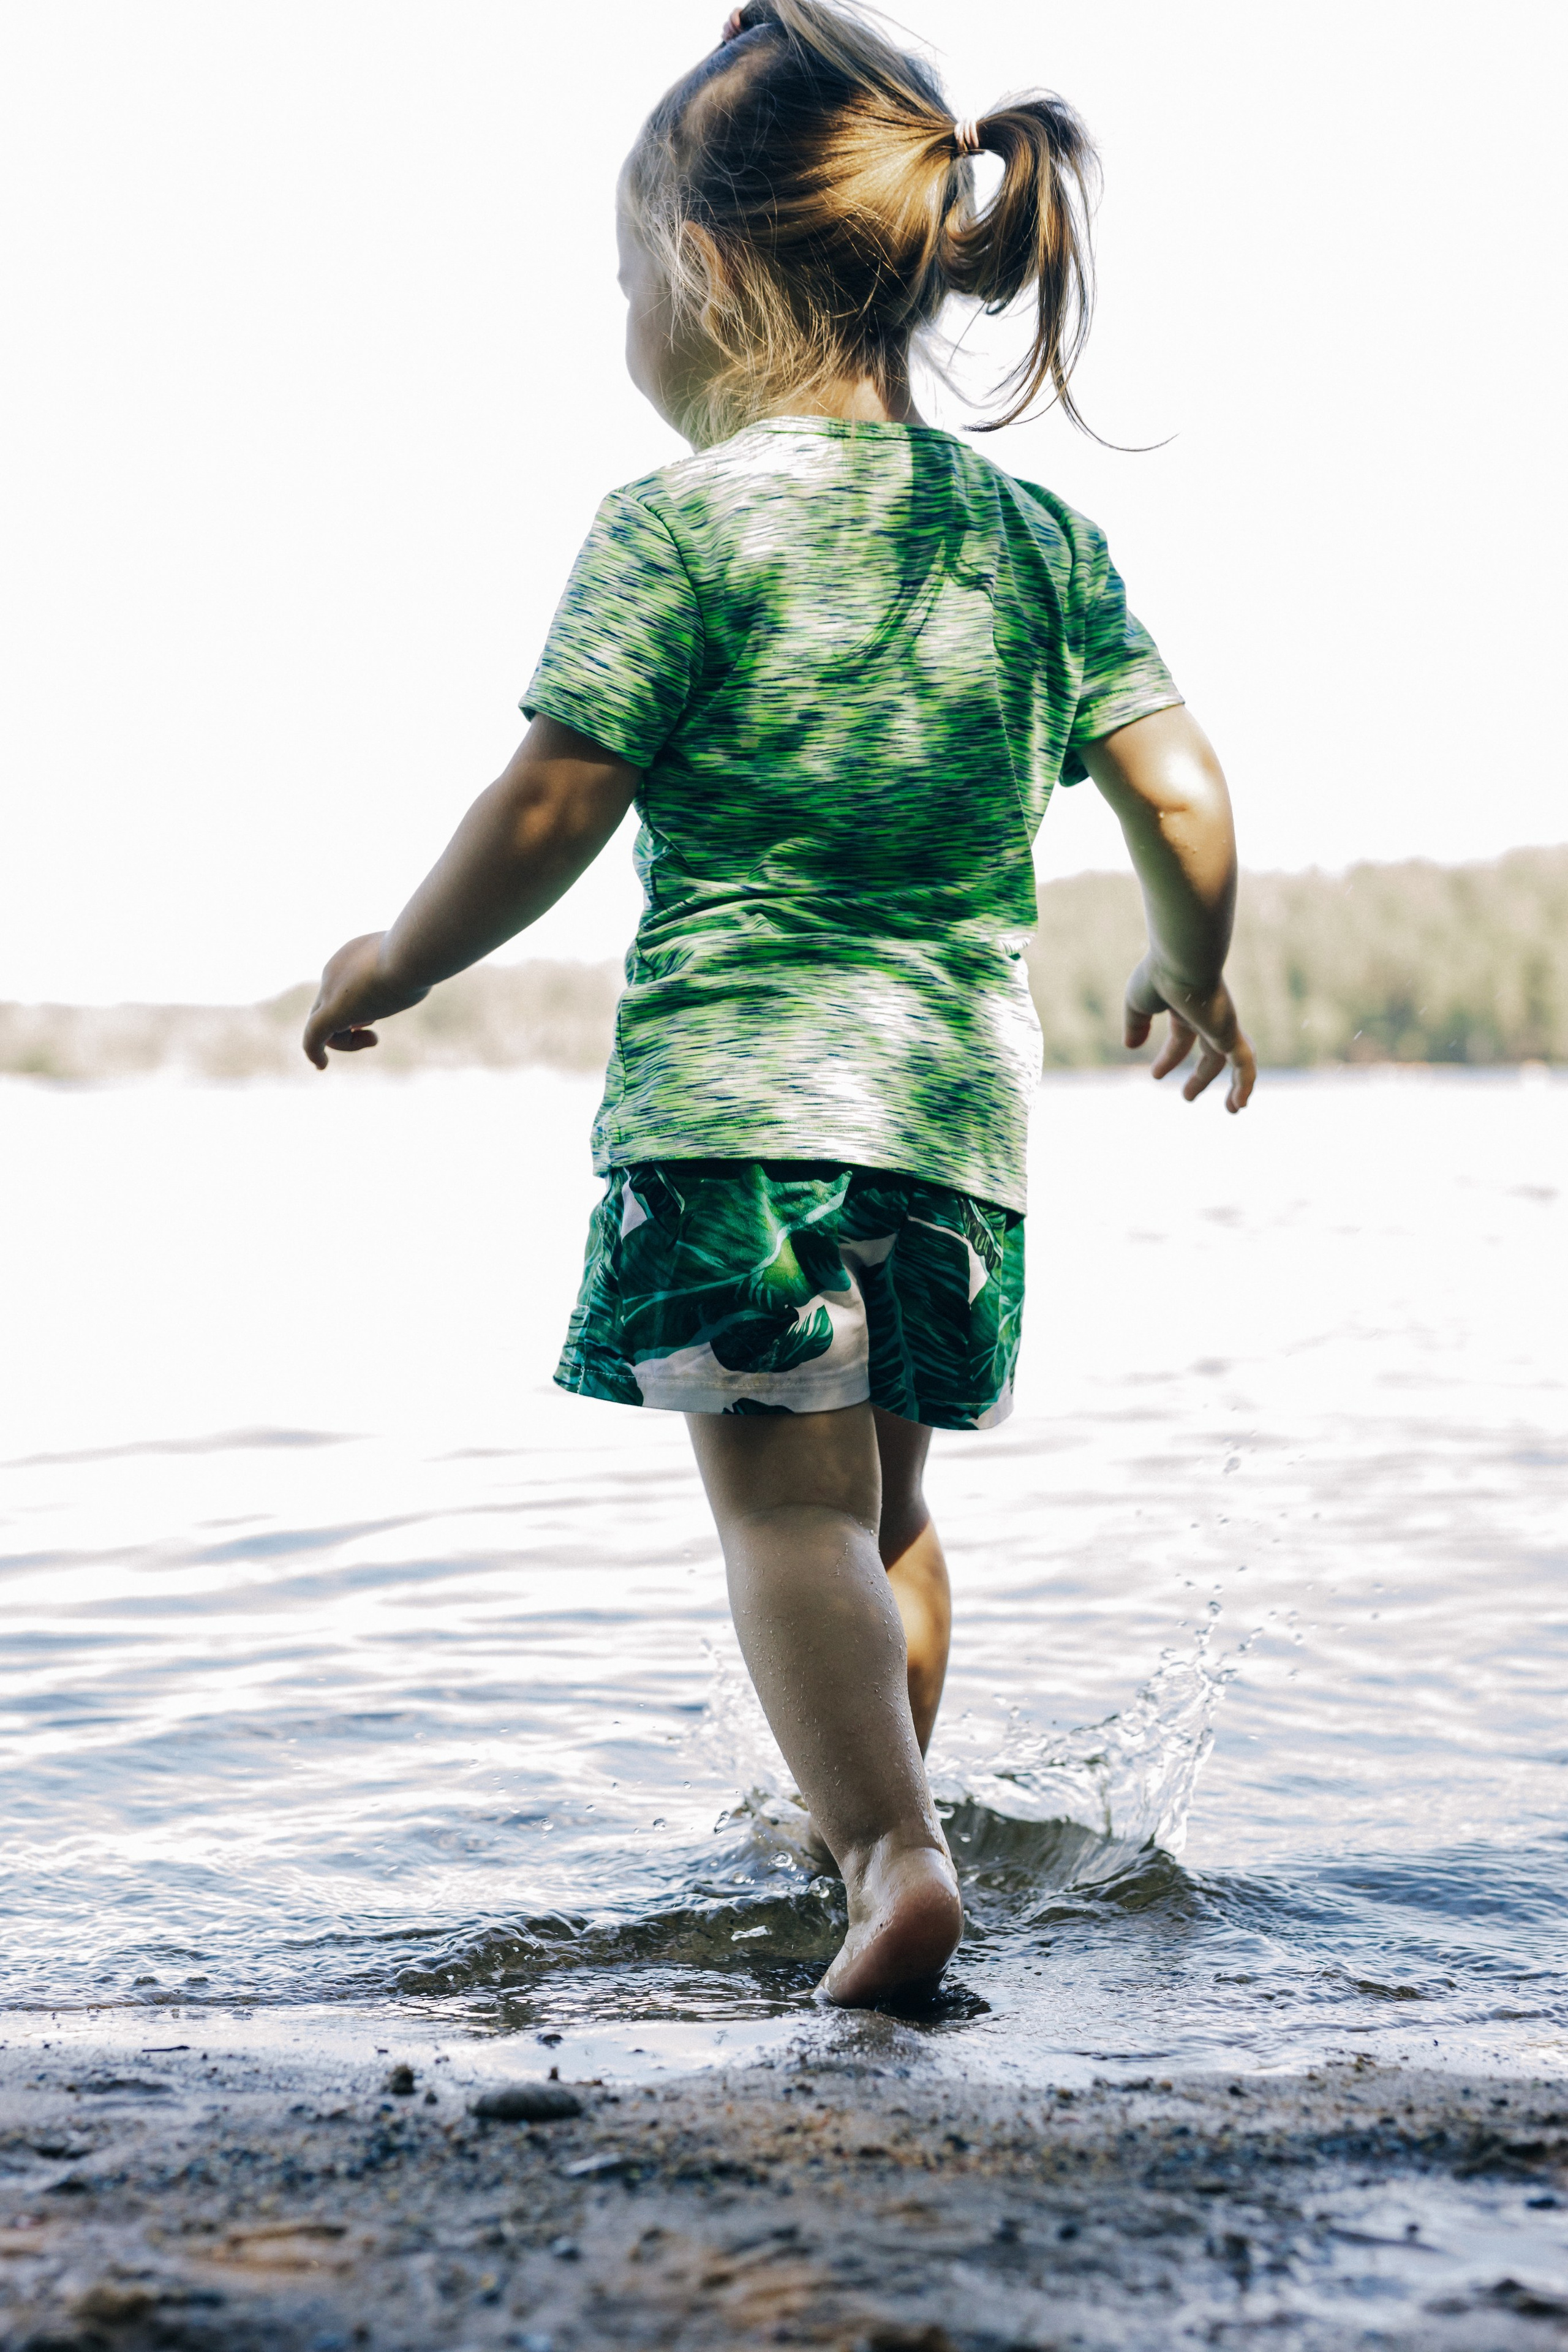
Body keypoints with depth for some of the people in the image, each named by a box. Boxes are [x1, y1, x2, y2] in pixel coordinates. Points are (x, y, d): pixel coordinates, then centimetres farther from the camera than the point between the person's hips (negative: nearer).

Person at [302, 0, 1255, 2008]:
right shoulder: (1040, 534, 10)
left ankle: (890, 1854, -14)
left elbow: (549, 809, -9)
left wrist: (393, 963, 7)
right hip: (964, 1098, 6)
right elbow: (1183, 807, 7)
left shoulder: (685, 520, -6)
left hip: (735, 1089, -6)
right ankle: (874, 1821, 33)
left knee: (785, 1501, -3)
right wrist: (1192, 975, 26)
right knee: (884, 1499, 20)